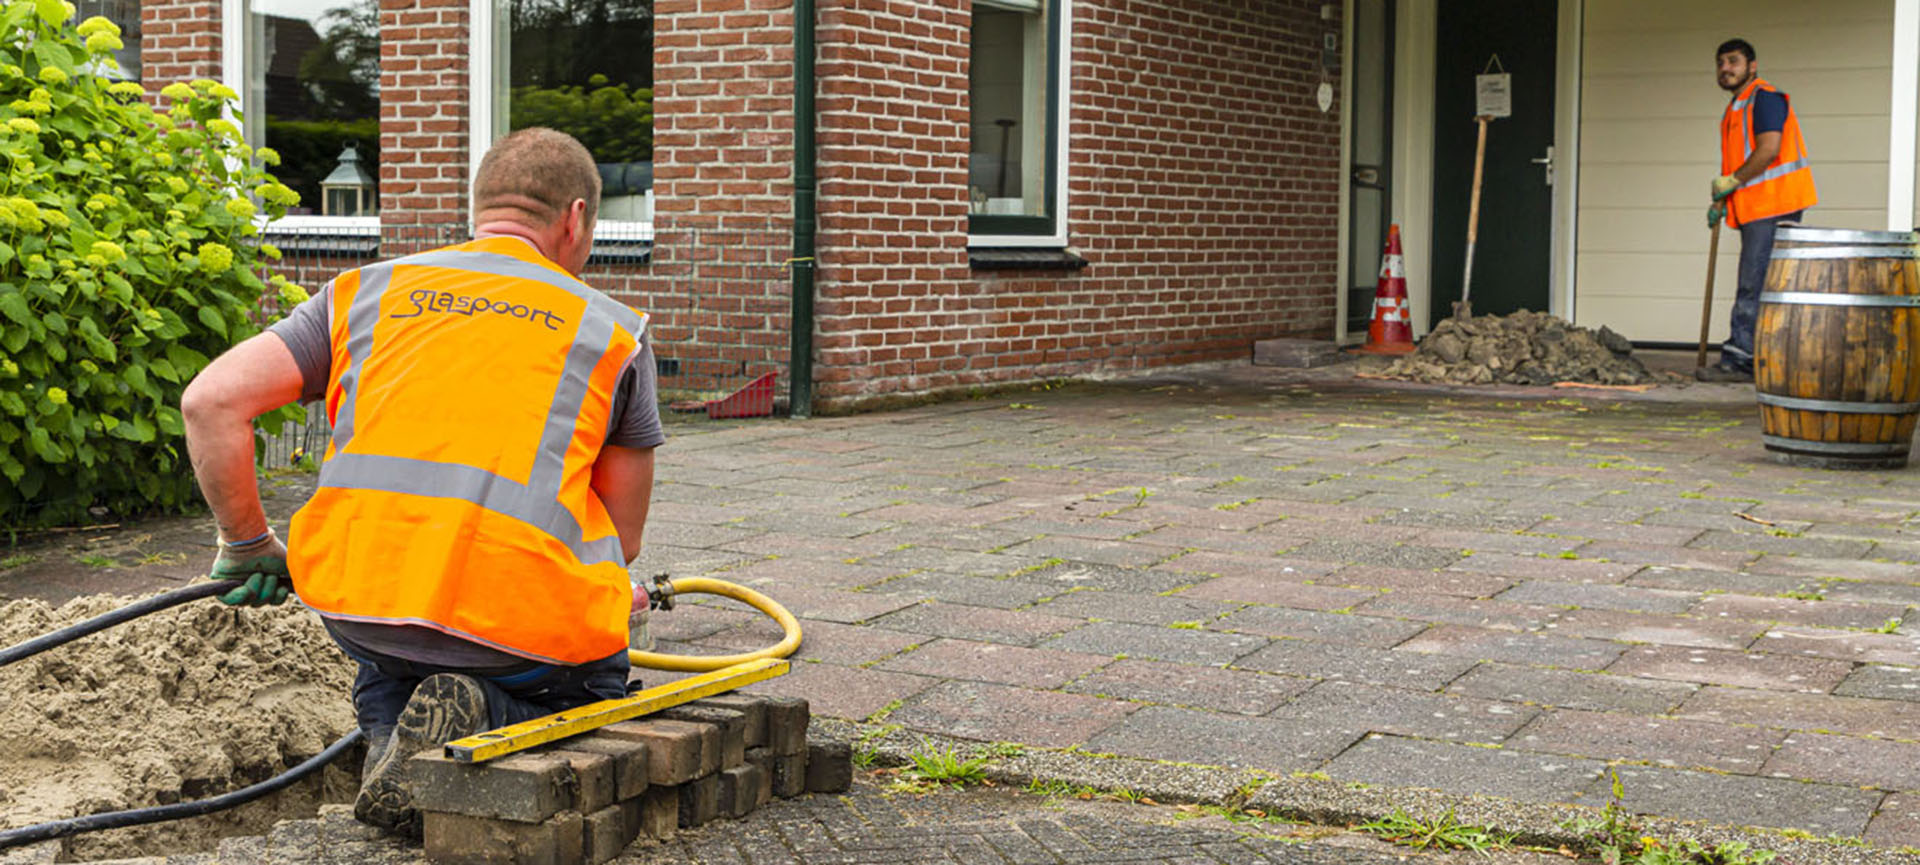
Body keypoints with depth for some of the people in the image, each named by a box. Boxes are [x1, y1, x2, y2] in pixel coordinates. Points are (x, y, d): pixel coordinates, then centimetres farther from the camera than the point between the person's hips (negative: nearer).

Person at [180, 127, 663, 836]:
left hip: (357, 595, 3)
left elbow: (210, 401, 7)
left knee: (383, 671, 37)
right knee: (591, 695, 28)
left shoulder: (367, 291, 16)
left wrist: (247, 547, 19)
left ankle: (388, 728, 3)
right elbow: (623, 537, 16)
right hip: (528, 623, -3)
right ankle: (488, 719, -4)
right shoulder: (611, 329, 12)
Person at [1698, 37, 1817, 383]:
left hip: (1773, 207, -10)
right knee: (1758, 287, 10)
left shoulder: (1765, 98, -8)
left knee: (1754, 286, -13)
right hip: (1754, 211, 10)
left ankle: (1738, 359, -15)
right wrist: (1721, 201, 16)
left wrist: (1732, 181, -11)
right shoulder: (1734, 109, 22)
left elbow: (1769, 149, -19)